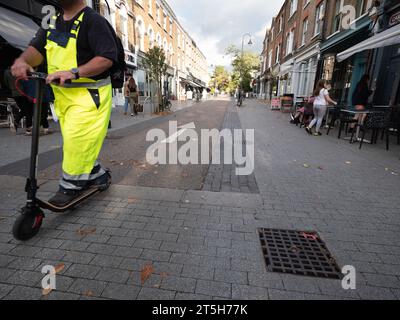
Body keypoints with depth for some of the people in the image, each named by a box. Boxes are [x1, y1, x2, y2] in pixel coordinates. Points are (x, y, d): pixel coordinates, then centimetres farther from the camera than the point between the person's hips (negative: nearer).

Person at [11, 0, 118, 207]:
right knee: (77, 142, 12)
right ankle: (98, 177, 29)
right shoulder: (53, 23, 17)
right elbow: (37, 48, 11)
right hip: (63, 95, 8)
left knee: (77, 141, -9)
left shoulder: (93, 21, -7)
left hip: (89, 95, -8)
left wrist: (74, 72, -26)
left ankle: (70, 186, 9)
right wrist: (23, 60, -11)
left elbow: (108, 57, -19)